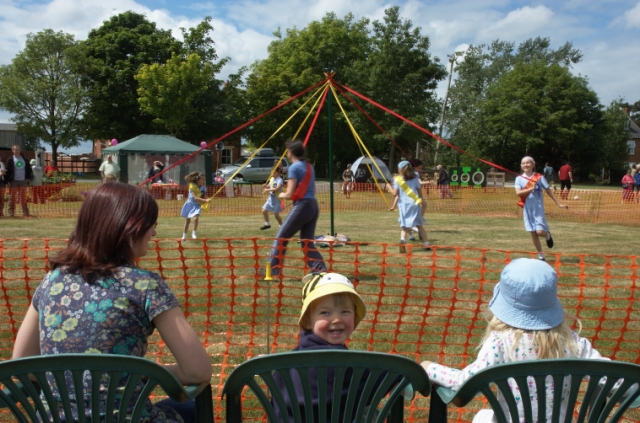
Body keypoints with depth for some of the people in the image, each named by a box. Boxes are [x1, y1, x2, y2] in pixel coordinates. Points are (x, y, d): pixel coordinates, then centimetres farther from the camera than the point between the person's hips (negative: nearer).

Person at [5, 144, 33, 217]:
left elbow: (28, 168, 15)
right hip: (13, 181, -3)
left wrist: (29, 177, 4)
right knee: (12, 197, 0)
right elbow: (7, 170, -3)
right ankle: (11, 212, 5)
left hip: (23, 181, 3)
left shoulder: (24, 159, 11)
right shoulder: (10, 160, -1)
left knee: (23, 197, 6)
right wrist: (7, 181, -9)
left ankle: (25, 212, 8)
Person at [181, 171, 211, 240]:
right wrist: (205, 200, -45)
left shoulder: (203, 188, -12)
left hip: (197, 205, 2)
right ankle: (184, 235, 29)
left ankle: (194, 233, -6)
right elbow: (195, 197, -35)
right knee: (188, 220, 11)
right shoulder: (192, 186, -25)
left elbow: (203, 198, 1)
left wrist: (205, 202, -20)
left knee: (196, 218, -22)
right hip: (190, 204, -2)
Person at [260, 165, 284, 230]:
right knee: (264, 211, 5)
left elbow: (277, 188, -32)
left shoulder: (279, 180, -18)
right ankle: (267, 224, 23)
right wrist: (266, 186, -4)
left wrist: (268, 190, -31)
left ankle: (282, 226, 15)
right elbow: (269, 186, 18)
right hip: (270, 198, 8)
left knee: (276, 214, -3)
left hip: (276, 199, -7)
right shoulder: (272, 179, 6)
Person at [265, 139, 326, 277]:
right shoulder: (309, 166, 16)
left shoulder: (294, 167, -8)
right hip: (313, 205, 8)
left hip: (302, 206, -8)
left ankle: (271, 269, 7)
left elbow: (289, 195, -13)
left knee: (281, 238, 3)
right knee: (307, 242, 11)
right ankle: (320, 269, -1)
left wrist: (281, 195, 9)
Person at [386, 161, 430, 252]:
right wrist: (420, 200, 23)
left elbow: (395, 193, -3)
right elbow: (420, 192, 9)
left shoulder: (397, 180, 0)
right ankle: (426, 244, 8)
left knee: (404, 225, 3)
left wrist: (389, 187, 15)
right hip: (414, 203, 1)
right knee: (419, 224, 10)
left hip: (403, 204, -1)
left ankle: (402, 240, -24)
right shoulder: (415, 178, 7)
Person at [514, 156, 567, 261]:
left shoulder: (539, 177, -2)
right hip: (527, 209, 2)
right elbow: (518, 193, -15)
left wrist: (558, 204, 3)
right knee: (533, 233, 5)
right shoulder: (519, 179, 0)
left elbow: (548, 191, 3)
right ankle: (540, 255, 17)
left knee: (539, 231, -13)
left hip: (538, 209, -2)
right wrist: (531, 188, -25)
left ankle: (547, 235, 23)